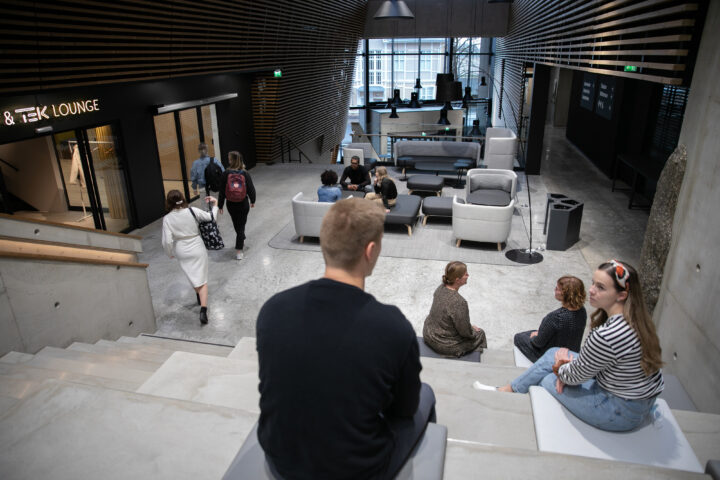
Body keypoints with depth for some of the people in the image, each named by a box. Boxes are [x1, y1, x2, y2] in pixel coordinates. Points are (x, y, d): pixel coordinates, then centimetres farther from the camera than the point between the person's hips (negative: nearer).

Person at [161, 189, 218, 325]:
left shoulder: (167, 219, -13)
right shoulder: (192, 211, -15)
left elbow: (167, 241, -14)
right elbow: (210, 217, -2)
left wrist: (170, 253, 5)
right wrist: (215, 204, 14)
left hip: (182, 252, 1)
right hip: (197, 249, -1)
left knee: (193, 277, 23)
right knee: (202, 279, 4)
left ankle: (199, 297, 44)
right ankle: (203, 309, -7)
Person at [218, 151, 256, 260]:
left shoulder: (226, 174, -11)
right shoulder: (245, 173, -9)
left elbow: (222, 190, -7)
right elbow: (251, 188, -3)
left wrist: (220, 205, 2)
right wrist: (252, 201, 14)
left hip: (231, 205, 0)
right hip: (243, 204, 0)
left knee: (236, 225, 22)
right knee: (241, 225, 6)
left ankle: (241, 240, 43)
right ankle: (239, 251, 2)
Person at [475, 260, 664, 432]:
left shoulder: (607, 335, -35)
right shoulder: (634, 317, -4)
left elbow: (575, 376, -19)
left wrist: (560, 367, 3)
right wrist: (567, 369, -2)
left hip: (623, 412, -8)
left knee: (547, 380, 6)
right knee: (553, 353, 11)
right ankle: (508, 390, 25)